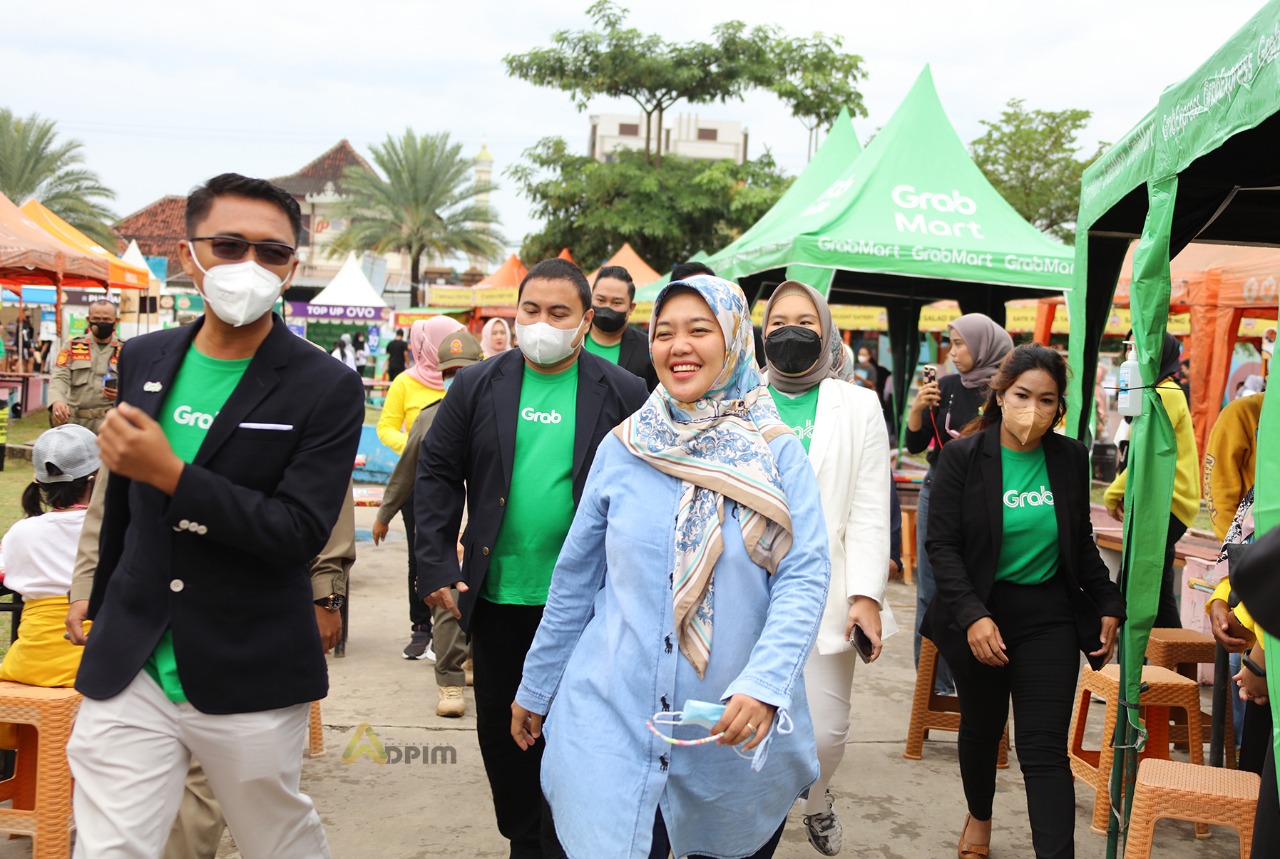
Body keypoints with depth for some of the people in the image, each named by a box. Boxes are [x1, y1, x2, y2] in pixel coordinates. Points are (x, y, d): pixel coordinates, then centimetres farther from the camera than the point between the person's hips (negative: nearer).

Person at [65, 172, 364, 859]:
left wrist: (172, 473, -25)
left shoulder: (327, 389, -11)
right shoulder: (142, 359, 6)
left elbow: (300, 533, -18)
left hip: (249, 680, -3)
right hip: (127, 669, 4)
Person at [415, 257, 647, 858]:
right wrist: (436, 567, -5)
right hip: (498, 598, 2)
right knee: (501, 729, 13)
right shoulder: (477, 386, 3)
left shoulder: (624, 394, -2)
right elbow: (438, 474, 3)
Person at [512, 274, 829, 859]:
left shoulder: (777, 453, -3)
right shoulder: (622, 448, 2)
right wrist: (534, 689, 14)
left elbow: (804, 577, -10)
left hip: (734, 735, 0)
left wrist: (763, 685, -25)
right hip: (612, 722, 1)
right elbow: (576, 578, 9)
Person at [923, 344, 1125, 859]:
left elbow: (1082, 543, 12)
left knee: (1045, 747, -6)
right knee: (981, 726, 19)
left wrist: (1108, 604, 9)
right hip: (980, 613, 0)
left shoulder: (1069, 457, 0)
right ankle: (979, 817, 47)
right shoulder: (963, 456, -10)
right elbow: (941, 545, -12)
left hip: (1049, 615, 1)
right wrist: (972, 615, -22)